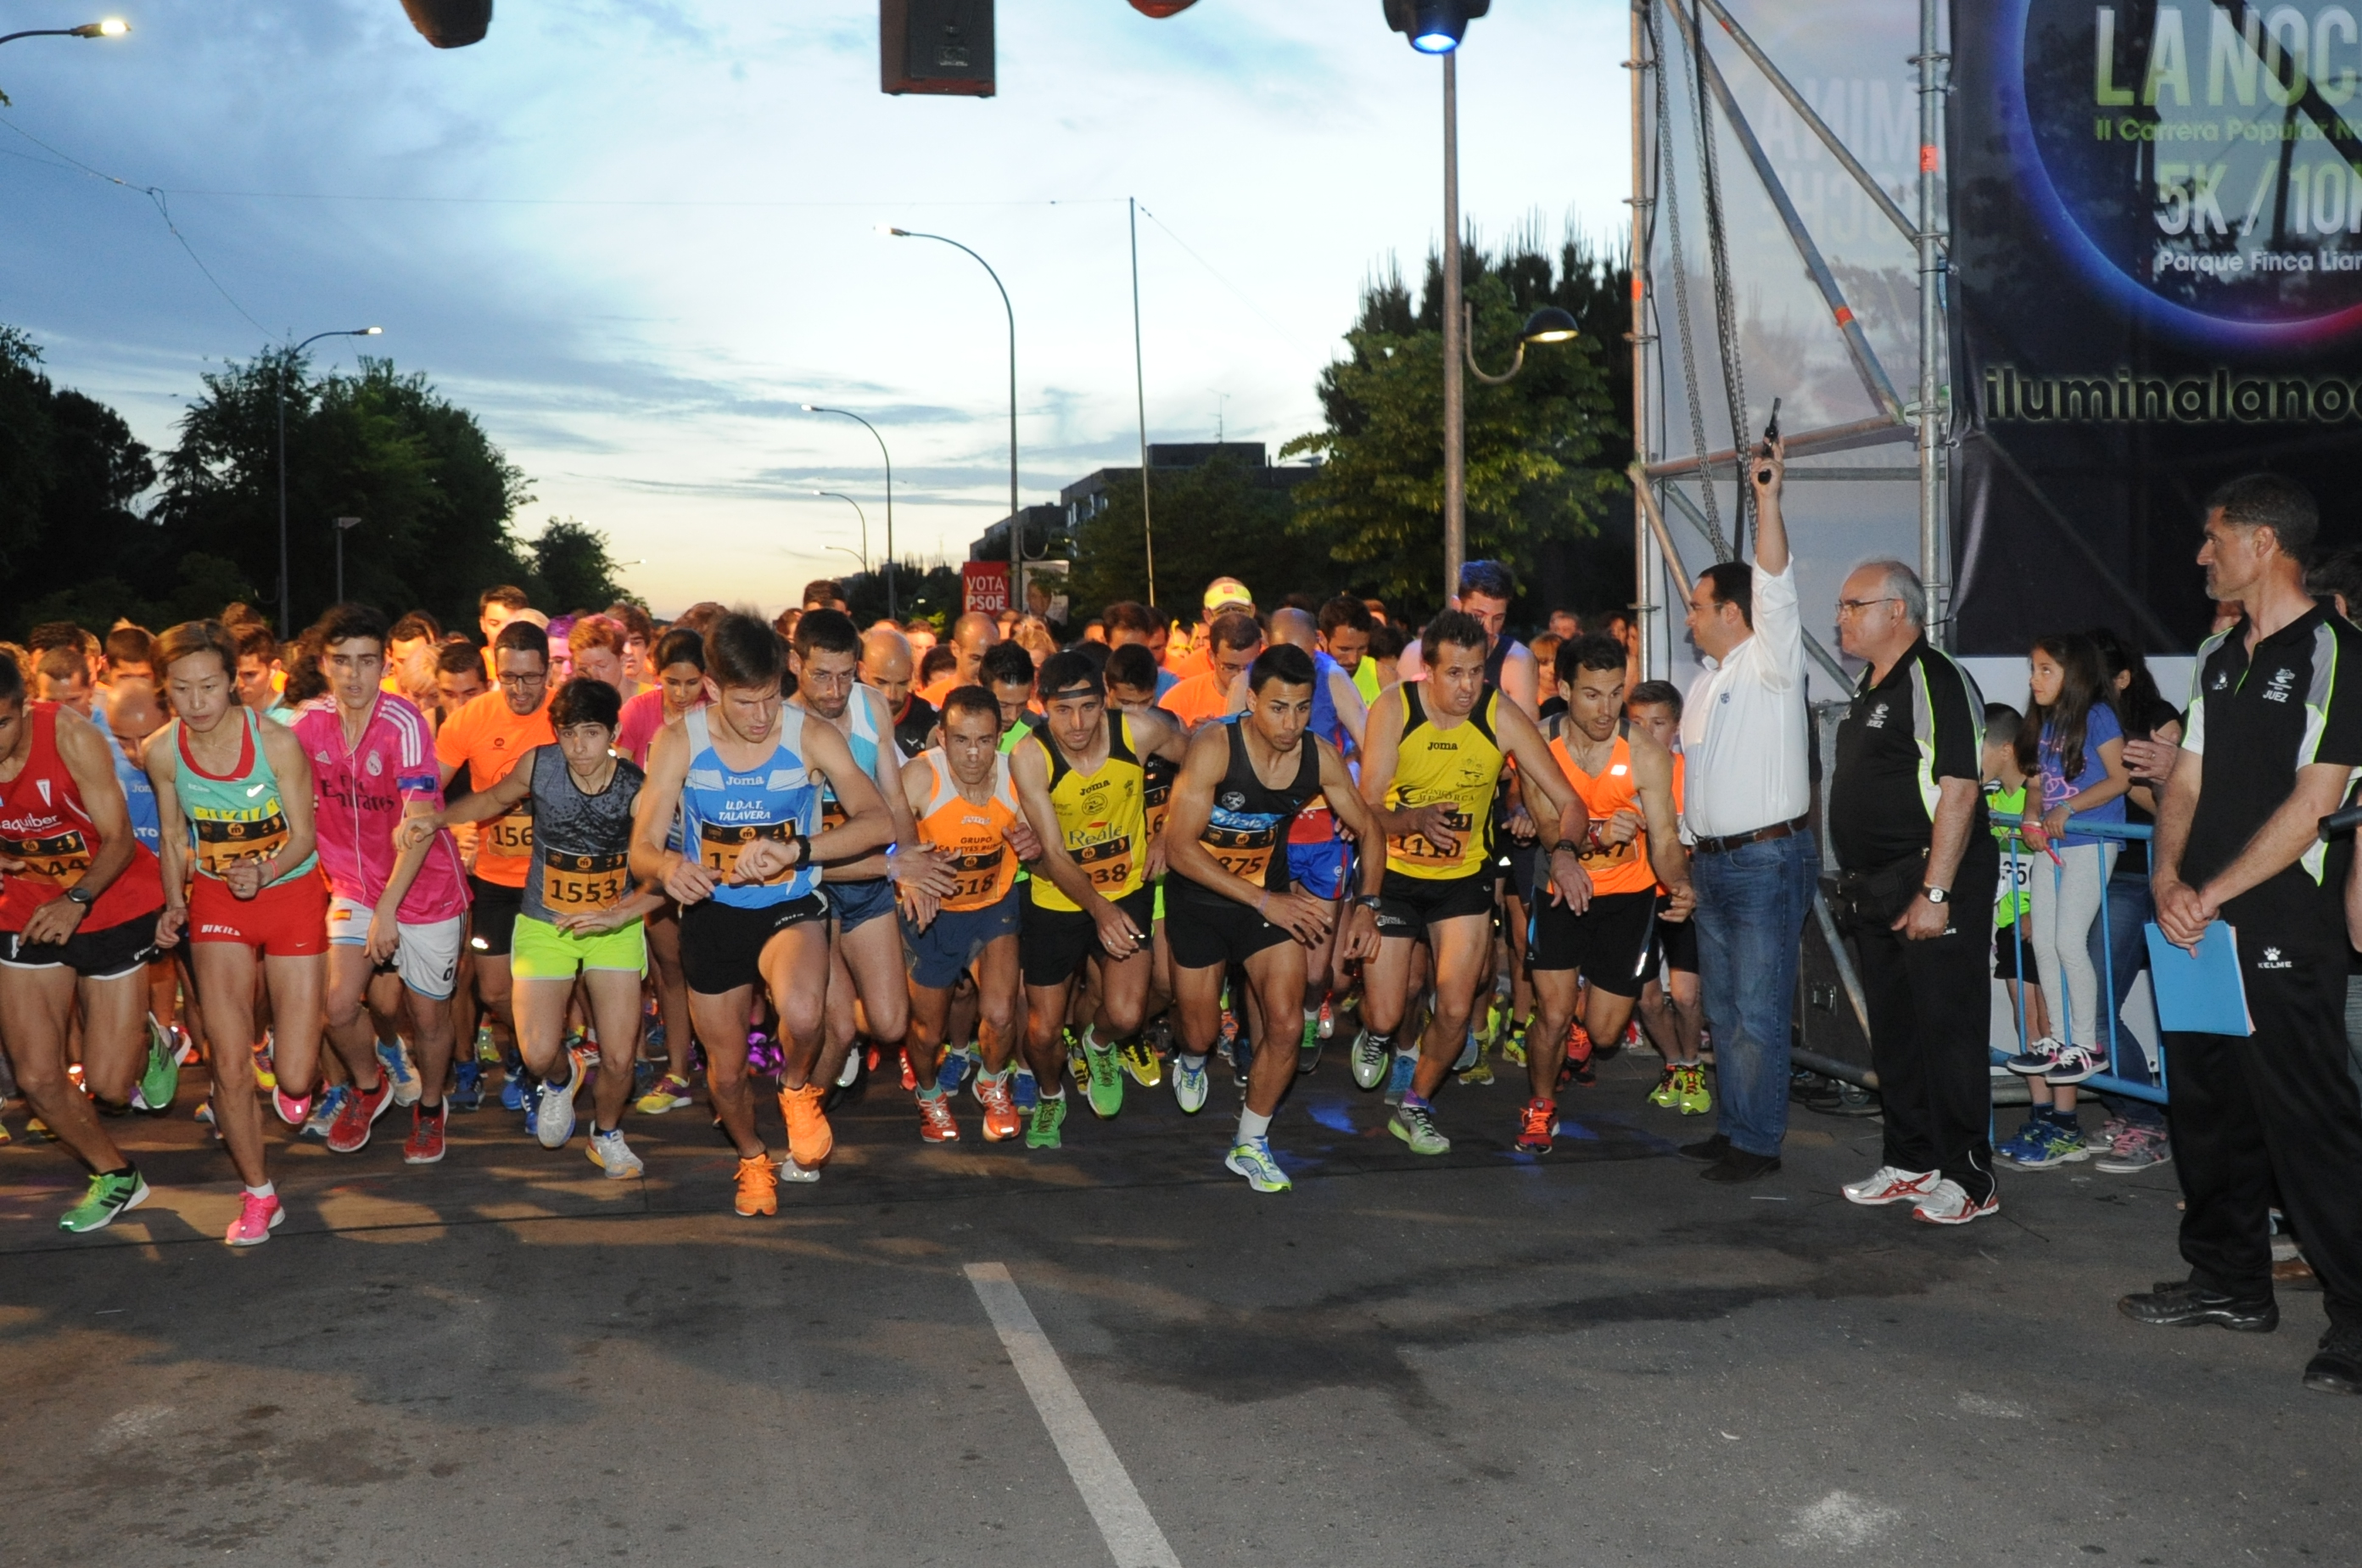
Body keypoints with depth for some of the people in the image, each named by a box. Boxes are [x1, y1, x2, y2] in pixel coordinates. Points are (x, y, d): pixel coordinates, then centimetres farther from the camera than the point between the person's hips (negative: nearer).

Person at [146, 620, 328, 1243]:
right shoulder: (161, 752, -10)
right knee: (230, 1066, -6)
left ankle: (293, 1038, 38)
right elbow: (174, 836, 6)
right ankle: (258, 1193, 15)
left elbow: (303, 836, -13)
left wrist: (265, 873, -31)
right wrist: (175, 904, -5)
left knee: (294, 1074, -3)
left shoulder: (277, 742, -21)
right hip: (216, 900, 2)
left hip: (291, 894, -2)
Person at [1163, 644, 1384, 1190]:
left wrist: (1366, 905, -13)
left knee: (1285, 1024, -10)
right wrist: (1265, 902, -30)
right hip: (1199, 900, -2)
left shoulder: (1320, 756, -14)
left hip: (1272, 896, 3)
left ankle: (1250, 1145, 12)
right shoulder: (1214, 746, -26)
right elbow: (1180, 848, -27)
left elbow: (1368, 830, 2)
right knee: (1202, 1033, 8)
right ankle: (1191, 1061, 48)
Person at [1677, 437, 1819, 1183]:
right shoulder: (1706, 684, 18)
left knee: (1759, 1011, -5)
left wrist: (1768, 498, -31)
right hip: (1713, 862, 9)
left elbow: (1775, 584, -22)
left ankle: (1758, 1141, 2)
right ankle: (1732, 1128, 22)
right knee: (1723, 1008, 13)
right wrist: (1689, 847, 19)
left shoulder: (1771, 662, -7)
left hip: (1768, 858, -9)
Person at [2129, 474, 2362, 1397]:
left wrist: (2213, 895, -16)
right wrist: (2169, 882, -3)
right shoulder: (2218, 655, 15)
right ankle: (2230, 1283, 27)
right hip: (2198, 930, 8)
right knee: (2207, 1106, 14)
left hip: (2283, 935, -8)